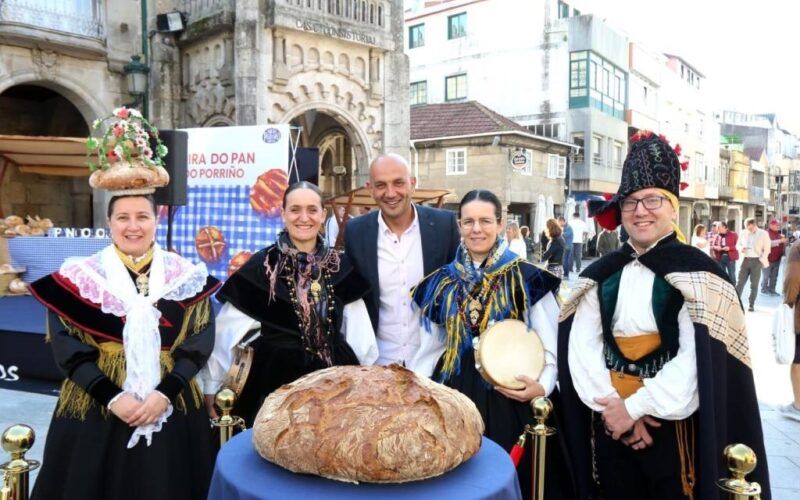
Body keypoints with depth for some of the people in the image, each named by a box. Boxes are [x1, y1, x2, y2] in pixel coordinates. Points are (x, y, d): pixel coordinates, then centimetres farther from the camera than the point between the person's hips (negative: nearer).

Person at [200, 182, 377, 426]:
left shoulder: (341, 266, 2)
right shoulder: (261, 266, -6)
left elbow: (359, 333, 4)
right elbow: (227, 331, -4)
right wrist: (211, 386, -3)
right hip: (275, 380, -2)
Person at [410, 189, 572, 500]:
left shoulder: (526, 278, -4)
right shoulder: (442, 281, 5)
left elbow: (550, 344, -2)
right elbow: (432, 346, 11)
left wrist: (542, 385, -19)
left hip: (509, 398, -2)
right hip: (455, 396, 3)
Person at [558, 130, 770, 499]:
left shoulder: (697, 274, -7)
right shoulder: (601, 274, 4)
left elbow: (699, 361, -17)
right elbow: (581, 346, -3)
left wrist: (635, 407, -17)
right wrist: (613, 404, -15)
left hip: (672, 425, -3)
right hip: (609, 423, 4)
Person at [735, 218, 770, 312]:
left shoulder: (764, 234, -3)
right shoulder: (744, 233, 6)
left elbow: (767, 249, -3)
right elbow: (738, 244, 16)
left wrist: (761, 260, -12)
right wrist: (741, 248, -7)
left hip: (756, 261, -3)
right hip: (745, 260, 3)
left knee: (754, 284, 2)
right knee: (740, 282, 3)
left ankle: (751, 304, 10)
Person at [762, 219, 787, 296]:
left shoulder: (779, 234, 15)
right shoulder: (766, 233, -9)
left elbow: (781, 245, 25)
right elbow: (769, 243, -25)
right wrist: (780, 240, -29)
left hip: (777, 259, 7)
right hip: (768, 259, -7)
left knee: (774, 276, 10)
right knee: (766, 275, -1)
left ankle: (772, 289, 17)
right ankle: (764, 289, 9)